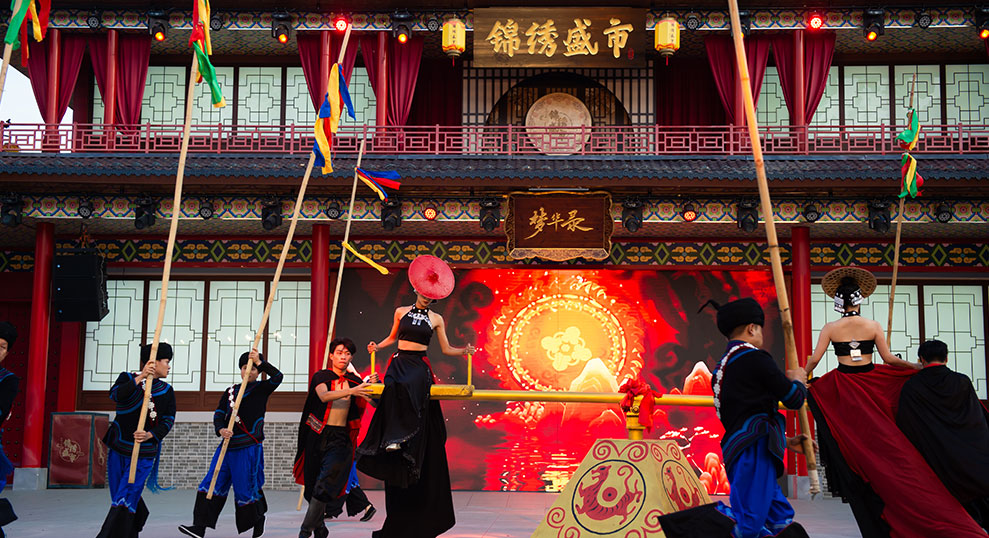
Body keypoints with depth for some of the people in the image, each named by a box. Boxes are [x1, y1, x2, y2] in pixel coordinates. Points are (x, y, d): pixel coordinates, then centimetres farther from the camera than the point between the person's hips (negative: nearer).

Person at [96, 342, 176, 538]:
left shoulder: (166, 391, 4)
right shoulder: (128, 378, -1)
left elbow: (168, 420, 0)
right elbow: (115, 395, -22)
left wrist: (150, 435, -18)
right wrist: (140, 378, -33)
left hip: (144, 452, -1)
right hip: (118, 448, 1)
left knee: (125, 499, -10)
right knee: (119, 492, 12)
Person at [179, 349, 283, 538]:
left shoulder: (261, 389, 2)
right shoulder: (230, 391, 13)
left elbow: (277, 377, -16)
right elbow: (219, 414, 8)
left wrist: (259, 362, -21)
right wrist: (220, 429, -11)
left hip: (249, 448, -5)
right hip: (228, 445, 5)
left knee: (246, 488, 0)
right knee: (212, 484, -2)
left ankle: (258, 521, 24)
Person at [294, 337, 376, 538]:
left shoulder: (354, 381, 7)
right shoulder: (321, 376, 0)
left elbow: (372, 401, -5)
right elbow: (324, 396, -22)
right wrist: (350, 391, -36)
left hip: (340, 438, 0)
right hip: (317, 435, 0)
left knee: (326, 485, -12)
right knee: (313, 482, 7)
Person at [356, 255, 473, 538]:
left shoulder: (436, 319, 10)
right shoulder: (401, 311, 13)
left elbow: (446, 349, 12)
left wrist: (464, 350, -5)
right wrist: (377, 346, 9)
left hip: (419, 366, -1)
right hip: (400, 362, 1)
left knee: (409, 385, -35)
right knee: (395, 387, -32)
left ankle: (399, 438, -34)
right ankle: (395, 437, -31)